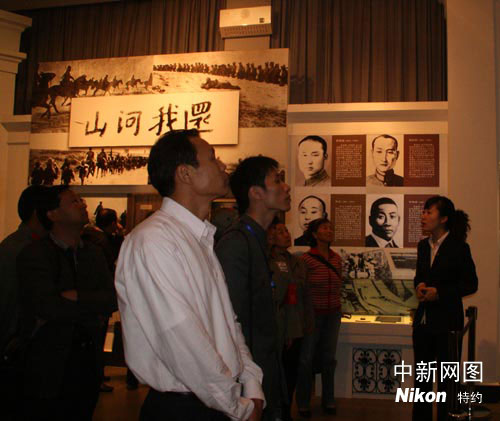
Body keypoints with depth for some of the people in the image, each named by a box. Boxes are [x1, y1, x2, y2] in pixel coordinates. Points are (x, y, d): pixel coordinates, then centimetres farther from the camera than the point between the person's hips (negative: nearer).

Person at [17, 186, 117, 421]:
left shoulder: (92, 254, 8)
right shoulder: (34, 255, -10)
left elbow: (113, 299, -3)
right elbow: (48, 306, -23)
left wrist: (75, 297, -16)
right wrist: (92, 307, -13)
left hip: (88, 359, 5)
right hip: (49, 367, -5)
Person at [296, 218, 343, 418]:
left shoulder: (336, 258, 5)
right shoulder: (306, 259, -12)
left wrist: (337, 307, 14)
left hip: (333, 314, 5)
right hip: (313, 314, -5)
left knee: (329, 358, 11)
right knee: (307, 359, 4)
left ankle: (328, 400, 25)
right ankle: (303, 403, 18)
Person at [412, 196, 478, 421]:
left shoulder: (459, 247, -11)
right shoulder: (423, 246, 7)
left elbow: (471, 284, -8)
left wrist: (439, 292, -18)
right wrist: (419, 286, -4)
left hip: (447, 321, -6)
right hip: (423, 320, 6)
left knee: (446, 379, 6)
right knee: (421, 377, 14)